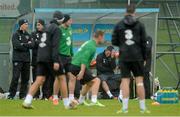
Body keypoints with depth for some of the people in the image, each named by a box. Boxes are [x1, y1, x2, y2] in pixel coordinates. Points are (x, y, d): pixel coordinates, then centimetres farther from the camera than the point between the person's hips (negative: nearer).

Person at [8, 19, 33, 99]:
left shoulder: (28, 35, 16)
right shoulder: (16, 35, 1)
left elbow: (32, 45, 4)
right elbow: (17, 45, -14)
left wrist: (23, 45, -10)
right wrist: (27, 45, -5)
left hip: (26, 59, 5)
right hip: (17, 59, -5)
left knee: (25, 78, 3)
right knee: (15, 77, -11)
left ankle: (23, 95, 9)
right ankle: (11, 94, -8)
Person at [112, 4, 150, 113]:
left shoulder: (119, 25, 2)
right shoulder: (140, 25, 0)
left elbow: (114, 41, 4)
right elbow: (144, 42, 1)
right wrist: (144, 57, 10)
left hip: (124, 58, 1)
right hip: (137, 57, -1)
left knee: (125, 81, 2)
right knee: (139, 81, 3)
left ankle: (125, 107, -5)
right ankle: (143, 107, 2)